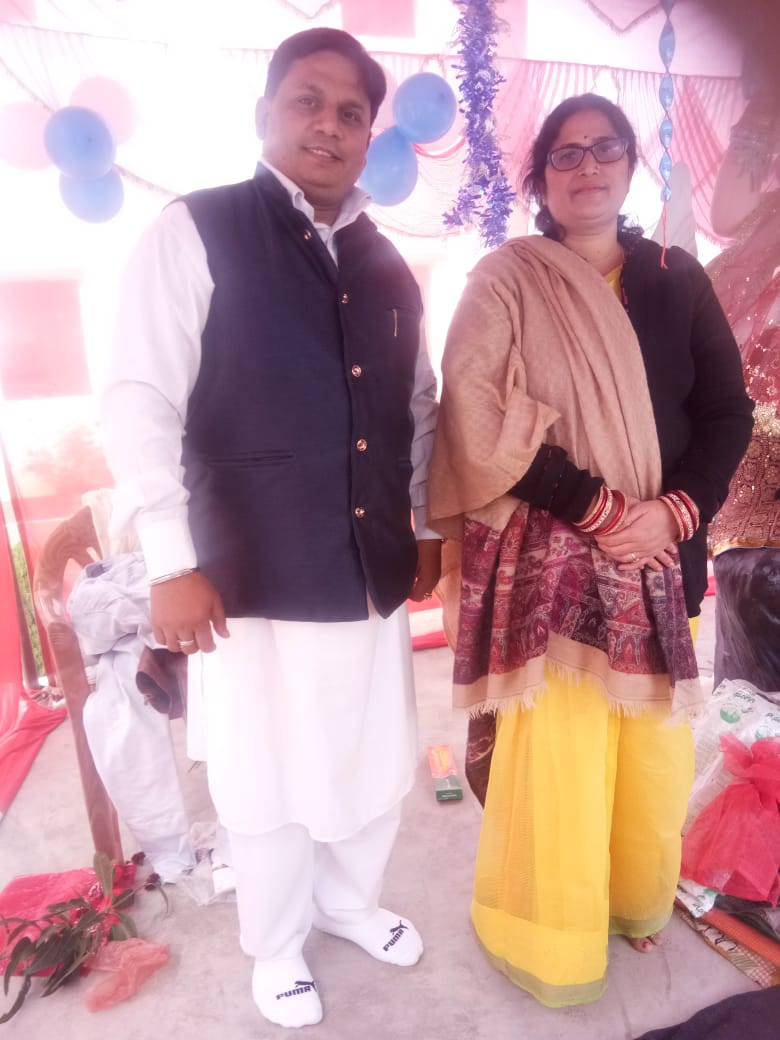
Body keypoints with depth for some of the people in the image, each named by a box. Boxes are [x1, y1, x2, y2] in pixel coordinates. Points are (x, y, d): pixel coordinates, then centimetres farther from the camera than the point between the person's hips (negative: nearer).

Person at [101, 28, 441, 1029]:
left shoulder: (388, 267, 11)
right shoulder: (196, 232, -5)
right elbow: (140, 402, -11)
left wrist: (427, 528, 15)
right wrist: (171, 563, -14)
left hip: (375, 573, 6)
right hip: (257, 580, -5)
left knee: (377, 766, 20)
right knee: (268, 785, 13)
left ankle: (349, 901, 50)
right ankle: (275, 948, 43)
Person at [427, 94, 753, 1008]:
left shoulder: (677, 280, 10)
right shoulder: (504, 280, -1)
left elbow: (727, 410, 7)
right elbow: (480, 422, -12)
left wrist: (677, 509, -10)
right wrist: (601, 508, -16)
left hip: (661, 554, 4)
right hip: (550, 559, -4)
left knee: (653, 744, 12)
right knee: (556, 749, 0)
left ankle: (636, 896, 41)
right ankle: (548, 935, 27)